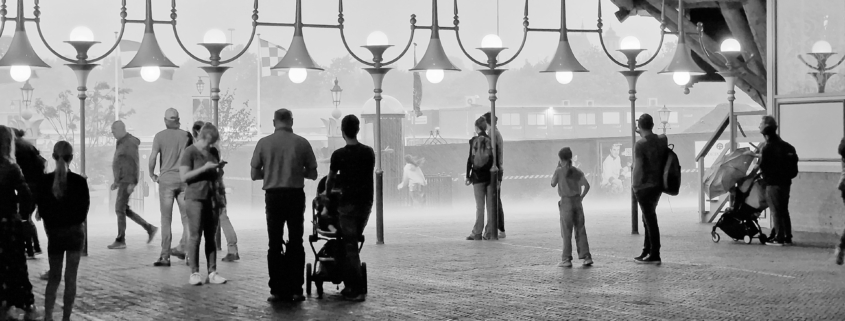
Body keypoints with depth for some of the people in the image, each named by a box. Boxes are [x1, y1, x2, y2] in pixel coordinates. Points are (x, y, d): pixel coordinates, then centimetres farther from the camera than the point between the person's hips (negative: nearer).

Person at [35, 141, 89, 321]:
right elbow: (84, 210, -6)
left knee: (54, 277, 12)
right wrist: (74, 223, 8)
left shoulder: (45, 181, -6)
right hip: (75, 232, -2)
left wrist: (51, 228, 9)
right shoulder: (79, 181, -11)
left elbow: (41, 208, -1)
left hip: (54, 232, 2)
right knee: (70, 277, 5)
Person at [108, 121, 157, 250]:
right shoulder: (121, 143, 17)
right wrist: (116, 181, 22)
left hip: (127, 181, -10)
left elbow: (134, 163, -18)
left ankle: (120, 241, -2)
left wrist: (132, 183, -22)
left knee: (120, 209, -7)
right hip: (122, 181, 10)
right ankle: (150, 228, 17)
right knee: (124, 210, 11)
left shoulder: (130, 142, -14)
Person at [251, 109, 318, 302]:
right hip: (296, 195, 0)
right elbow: (312, 174, 1)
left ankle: (277, 290, 6)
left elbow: (254, 174, 0)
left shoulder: (264, 143, -4)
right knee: (296, 244, 9)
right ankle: (295, 290, 7)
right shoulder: (301, 143, -4)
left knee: (275, 244, 7)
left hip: (273, 195, 0)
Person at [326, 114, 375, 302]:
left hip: (348, 203, -4)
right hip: (366, 202, 4)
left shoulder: (339, 155, -8)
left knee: (350, 246, -2)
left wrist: (327, 194, 23)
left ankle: (358, 290, -6)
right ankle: (351, 285, 17)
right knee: (353, 243, 16)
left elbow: (331, 179, 4)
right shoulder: (369, 152, 3)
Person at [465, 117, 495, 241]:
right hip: (491, 177, 3)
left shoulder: (474, 141, -5)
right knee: (491, 206, 6)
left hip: (478, 177, -3)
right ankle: (489, 233, 7)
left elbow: (470, 160, -6)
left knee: (479, 206, -1)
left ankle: (477, 233, -2)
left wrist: (468, 176, 1)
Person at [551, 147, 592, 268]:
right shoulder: (577, 171, 4)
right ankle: (586, 257, 5)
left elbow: (553, 184, 6)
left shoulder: (559, 171, -7)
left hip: (566, 202, -4)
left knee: (566, 232, 0)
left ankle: (566, 259, 1)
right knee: (580, 231, 7)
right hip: (577, 202, 4)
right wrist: (581, 197, 7)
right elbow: (587, 186, -3)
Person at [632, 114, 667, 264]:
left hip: (644, 186, -7)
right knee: (648, 219, 17)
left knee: (650, 219, -3)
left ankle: (654, 255, 1)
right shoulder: (662, 141, 4)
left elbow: (638, 167, -19)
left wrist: (635, 184, -6)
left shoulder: (641, 144, -16)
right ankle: (646, 252, 25)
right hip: (658, 185, 7)